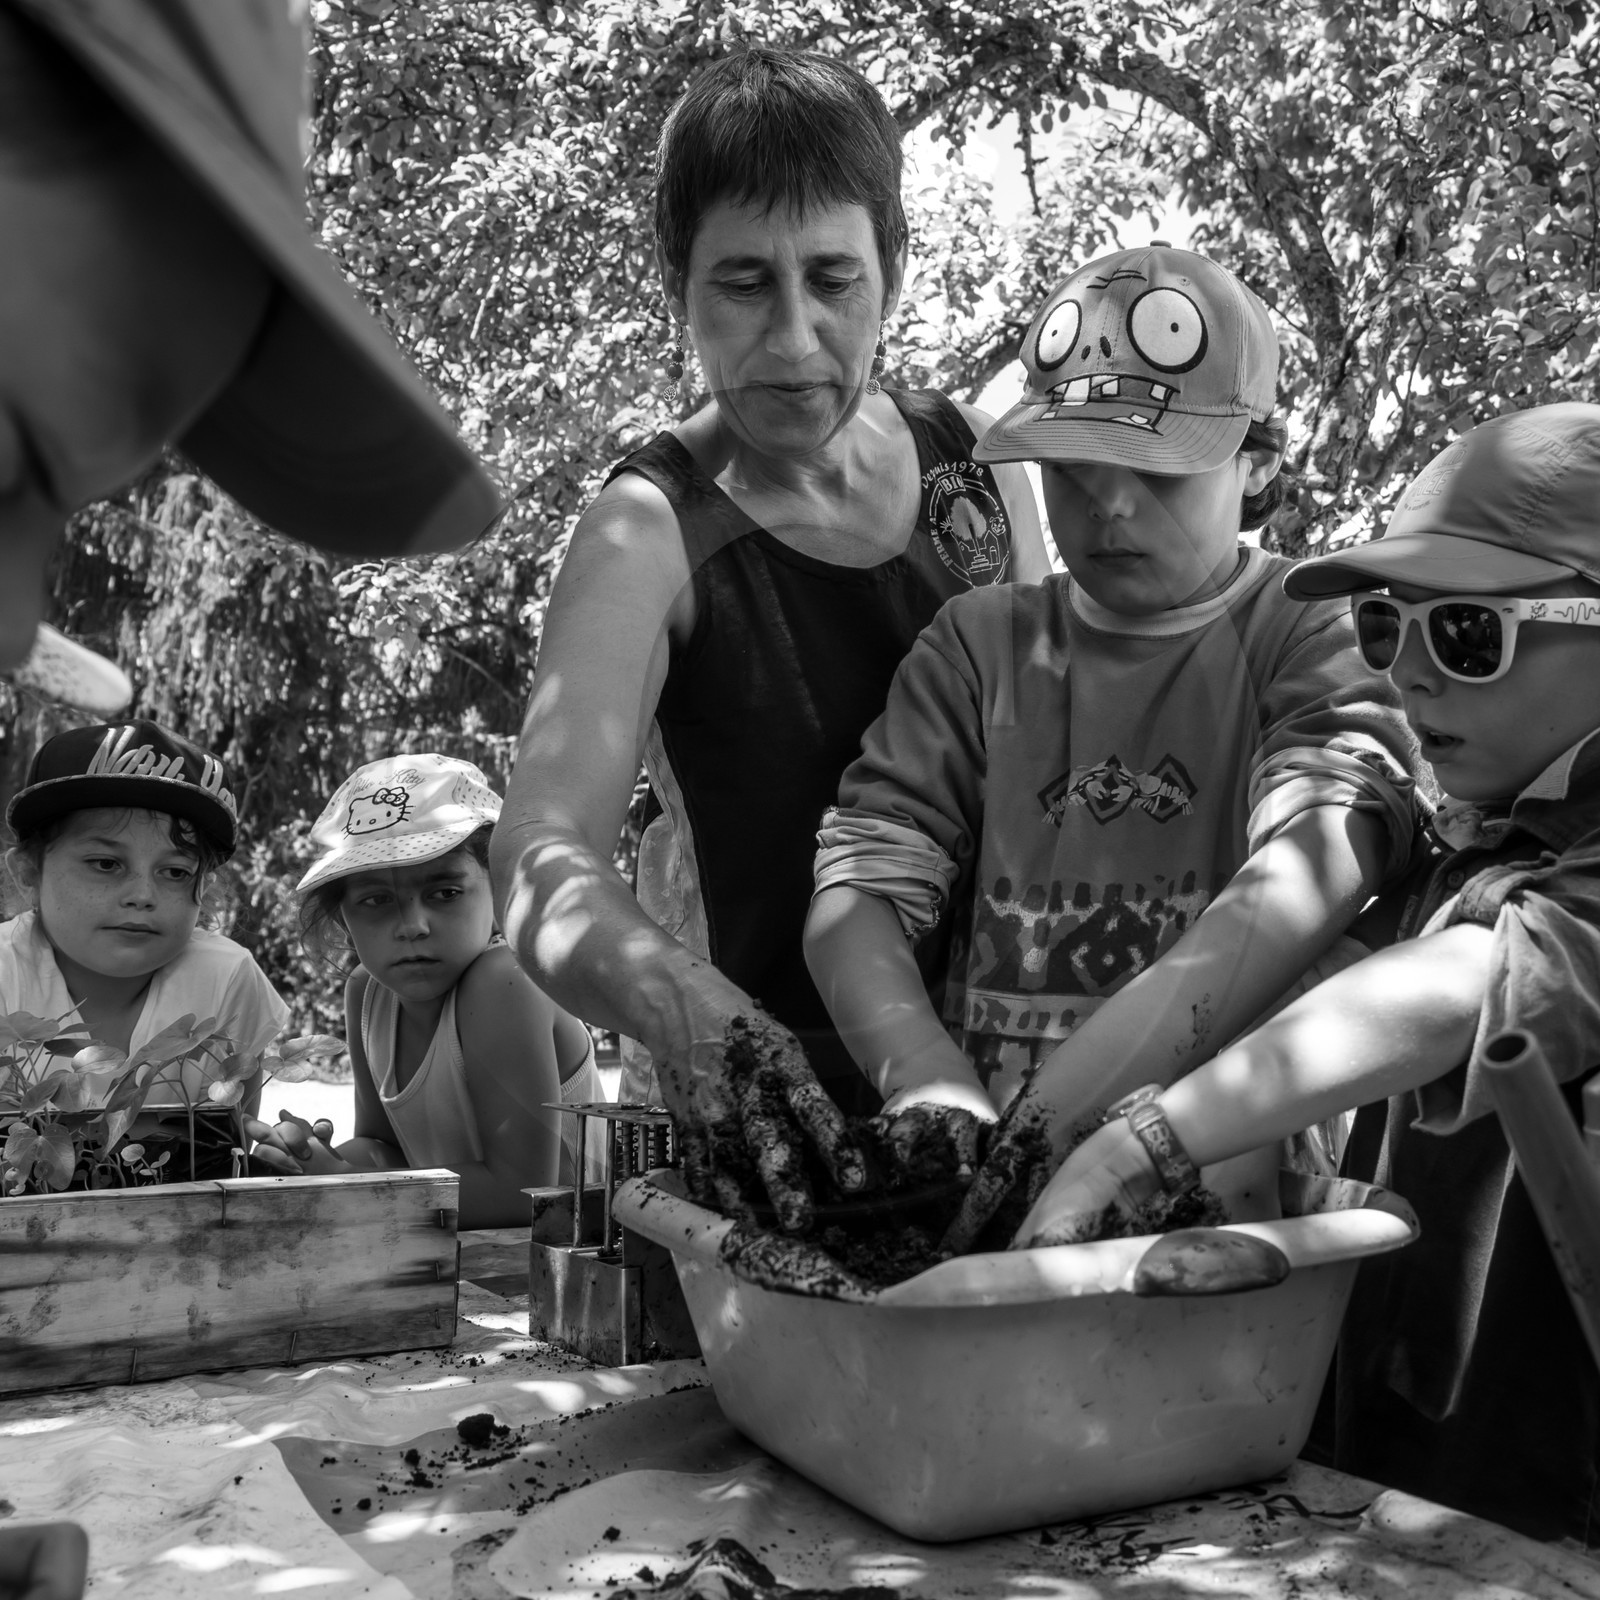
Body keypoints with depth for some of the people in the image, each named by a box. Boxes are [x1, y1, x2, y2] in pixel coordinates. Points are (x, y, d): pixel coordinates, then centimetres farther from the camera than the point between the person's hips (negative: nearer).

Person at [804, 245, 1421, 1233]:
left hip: (1233, 1192, -1)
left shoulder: (1315, 631, 1)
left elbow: (1309, 882, -18)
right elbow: (856, 893, -1)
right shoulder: (982, 644, 10)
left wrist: (1038, 1126, -30)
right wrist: (934, 1087, -22)